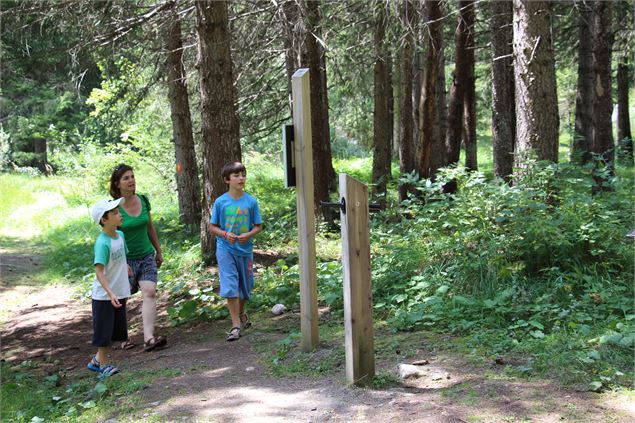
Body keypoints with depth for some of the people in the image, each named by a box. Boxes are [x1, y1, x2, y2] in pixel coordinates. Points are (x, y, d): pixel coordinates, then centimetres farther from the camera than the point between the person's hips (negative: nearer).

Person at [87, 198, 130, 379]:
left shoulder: (120, 235, 1)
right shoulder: (102, 243, -23)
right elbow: (99, 271, -27)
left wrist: (127, 281, 22)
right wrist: (110, 293, -33)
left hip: (119, 293, 8)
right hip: (104, 296, -8)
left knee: (116, 330, 16)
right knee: (104, 331, 4)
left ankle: (97, 361, 30)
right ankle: (102, 364, 19)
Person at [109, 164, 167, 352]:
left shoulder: (143, 200, 2)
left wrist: (158, 251, 18)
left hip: (147, 255, 3)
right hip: (125, 259, -3)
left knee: (150, 292, -12)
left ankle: (149, 338, -16)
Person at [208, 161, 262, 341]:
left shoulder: (251, 201, -3)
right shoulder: (220, 202, -5)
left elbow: (258, 226, 3)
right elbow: (211, 226, 2)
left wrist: (248, 235, -17)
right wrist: (225, 234, -16)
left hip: (245, 249, 2)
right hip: (226, 249, -2)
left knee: (245, 286, 16)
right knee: (230, 286, -11)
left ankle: (241, 313, 42)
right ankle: (236, 325, -5)